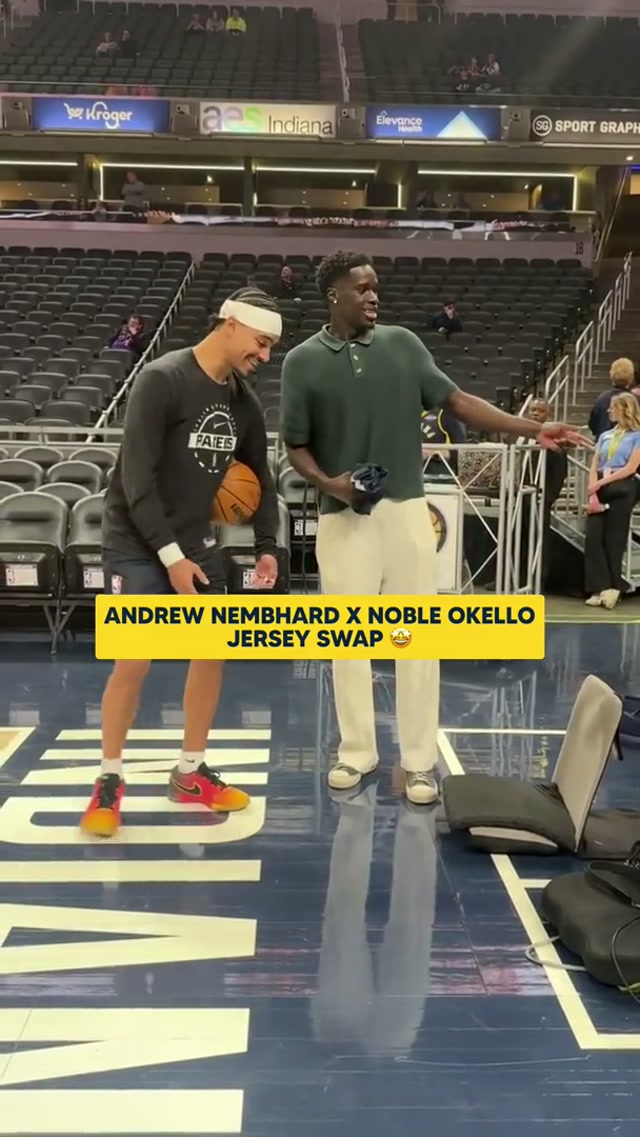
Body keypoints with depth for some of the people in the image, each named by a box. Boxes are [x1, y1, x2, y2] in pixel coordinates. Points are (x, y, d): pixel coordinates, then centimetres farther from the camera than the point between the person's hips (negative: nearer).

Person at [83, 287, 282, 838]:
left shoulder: (245, 401, 4)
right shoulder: (161, 380, -17)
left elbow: (260, 476, 14)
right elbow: (137, 476, -21)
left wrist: (267, 546, 3)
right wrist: (169, 554, -21)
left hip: (197, 542, 7)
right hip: (137, 543, -7)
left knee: (213, 651, 6)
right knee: (134, 663, -10)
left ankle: (191, 773, 21)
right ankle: (110, 782, 9)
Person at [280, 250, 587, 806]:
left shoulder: (403, 343, 4)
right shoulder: (304, 361, 0)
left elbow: (457, 400, 2)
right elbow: (295, 444, 3)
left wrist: (531, 429, -6)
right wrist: (326, 481, -17)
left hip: (406, 509, 1)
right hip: (343, 516, -1)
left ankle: (420, 761, 15)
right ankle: (357, 752, 24)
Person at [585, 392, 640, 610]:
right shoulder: (605, 436, 17)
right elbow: (594, 466, 8)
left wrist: (601, 483, -14)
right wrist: (593, 493, -9)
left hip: (621, 490, -4)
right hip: (600, 490, 5)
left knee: (614, 540, -2)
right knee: (593, 537, -5)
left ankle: (612, 587, 7)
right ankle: (599, 588, -2)